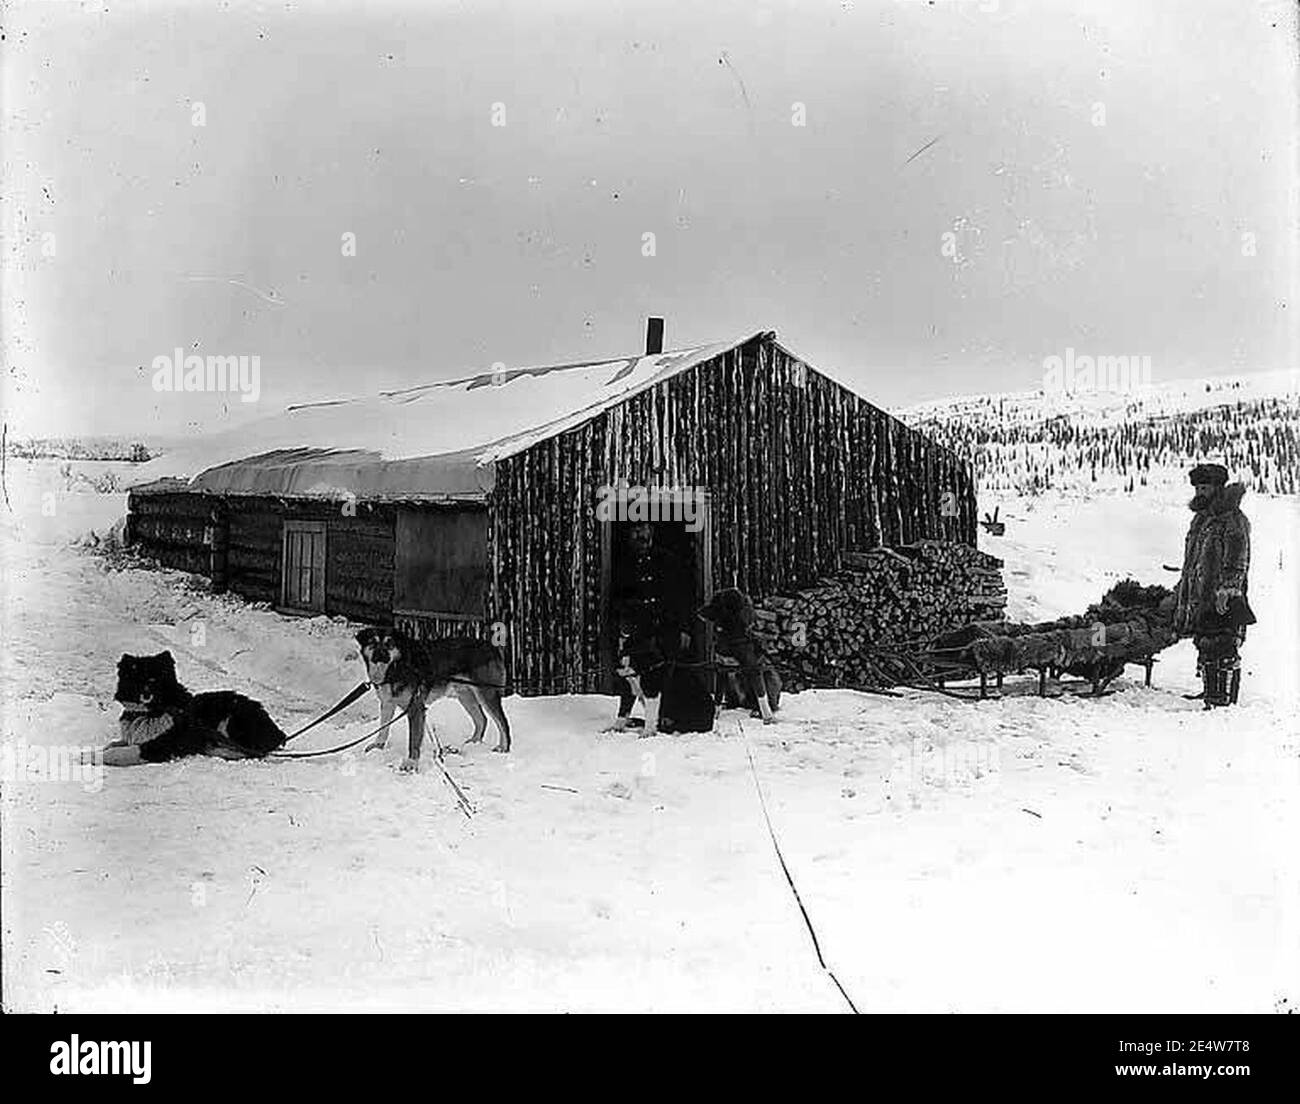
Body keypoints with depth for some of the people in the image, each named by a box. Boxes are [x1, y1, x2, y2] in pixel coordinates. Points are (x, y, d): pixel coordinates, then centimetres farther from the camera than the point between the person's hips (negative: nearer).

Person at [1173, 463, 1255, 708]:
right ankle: (1211, 694, 21)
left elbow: (1238, 561, -14)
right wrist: (1181, 595, 24)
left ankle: (1226, 699, -8)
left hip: (1225, 604, -9)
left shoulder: (1233, 519, -8)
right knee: (1205, 651, 12)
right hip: (1200, 599, 9)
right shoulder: (1200, 518, 19)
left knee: (1226, 652, -8)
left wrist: (1226, 589, -22)